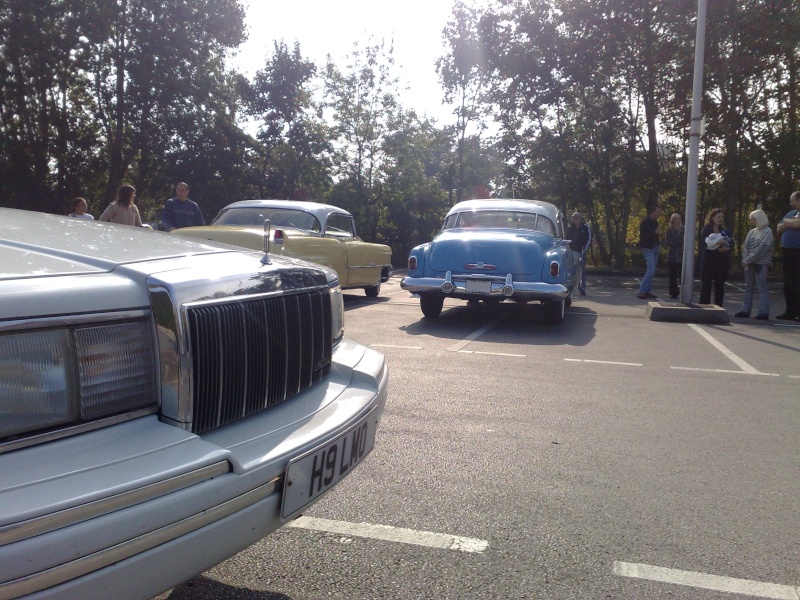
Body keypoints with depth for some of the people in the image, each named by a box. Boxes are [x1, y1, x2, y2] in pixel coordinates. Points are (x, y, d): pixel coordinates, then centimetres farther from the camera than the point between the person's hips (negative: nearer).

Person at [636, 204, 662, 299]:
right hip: (648, 248, -8)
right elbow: (643, 236, -17)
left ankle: (648, 291, 14)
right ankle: (641, 291, -14)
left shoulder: (655, 222, 13)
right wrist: (654, 232, -18)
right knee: (651, 270, -16)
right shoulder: (645, 222, -11)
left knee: (652, 271, 8)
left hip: (655, 248, 8)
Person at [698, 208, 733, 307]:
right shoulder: (707, 229, 0)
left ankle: (718, 307, 10)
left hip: (722, 261, 5)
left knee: (720, 285, 5)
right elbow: (704, 243, -12)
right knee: (706, 285, -5)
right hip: (709, 261, -4)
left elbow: (731, 243, 7)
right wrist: (717, 243, -22)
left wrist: (727, 248, -13)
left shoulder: (725, 231, 14)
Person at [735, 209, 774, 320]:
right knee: (748, 288, 10)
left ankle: (763, 312, -4)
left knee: (762, 288, -5)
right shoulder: (752, 232, 13)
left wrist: (747, 260, -16)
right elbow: (745, 247, 7)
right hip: (749, 264, 7)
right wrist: (744, 260, -9)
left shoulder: (767, 232, -7)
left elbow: (761, 249, -16)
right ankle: (745, 310, 15)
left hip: (761, 265, -7)